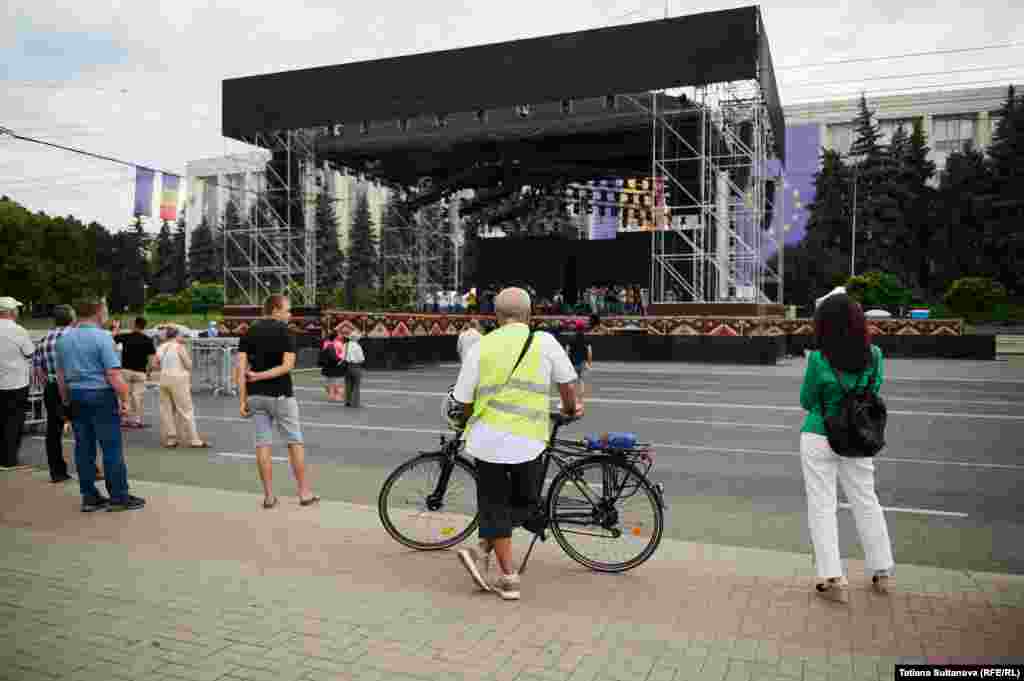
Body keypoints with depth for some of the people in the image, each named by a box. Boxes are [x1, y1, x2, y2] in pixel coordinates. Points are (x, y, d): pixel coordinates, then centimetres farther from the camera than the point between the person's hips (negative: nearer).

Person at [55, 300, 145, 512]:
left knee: (84, 447, 11)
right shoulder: (101, 337, -12)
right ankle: (119, 497, 3)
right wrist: (124, 398, -9)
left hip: (76, 396, 7)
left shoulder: (64, 339, 10)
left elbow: (61, 375, 14)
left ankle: (89, 497, 16)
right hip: (100, 395, -7)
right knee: (111, 447, -1)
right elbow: (113, 374, -17)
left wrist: (67, 401, 22)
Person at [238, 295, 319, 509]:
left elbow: (241, 367, -1)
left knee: (262, 445, 6)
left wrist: (242, 400, -1)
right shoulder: (285, 331, -6)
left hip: (256, 395, 4)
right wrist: (260, 376, -12)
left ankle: (269, 496, 9)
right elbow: (288, 365, -18)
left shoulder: (249, 333, 6)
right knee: (295, 443, 6)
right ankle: (305, 492, 10)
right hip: (280, 394, -4)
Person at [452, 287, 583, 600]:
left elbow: (464, 401, 6)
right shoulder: (544, 342, 2)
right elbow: (567, 383, 12)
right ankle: (483, 552, 6)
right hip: (528, 440, -1)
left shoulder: (480, 347, 4)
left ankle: (508, 578, 13)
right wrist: (571, 408, 33)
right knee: (525, 503, 18)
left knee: (495, 506, 13)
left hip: (488, 437, 1)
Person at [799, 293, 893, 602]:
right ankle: (882, 572, 30)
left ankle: (833, 579, 6)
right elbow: (873, 392, 9)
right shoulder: (874, 356, -7)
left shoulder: (819, 359, -18)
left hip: (819, 439, -4)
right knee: (866, 502, 18)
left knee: (822, 507, 5)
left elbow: (806, 401, -5)